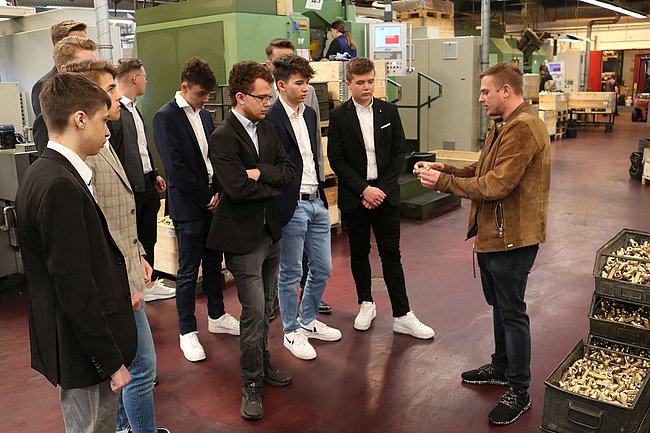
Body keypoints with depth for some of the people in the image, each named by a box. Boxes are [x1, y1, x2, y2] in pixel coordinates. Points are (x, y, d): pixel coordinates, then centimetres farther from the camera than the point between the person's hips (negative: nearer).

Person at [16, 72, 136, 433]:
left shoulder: (45, 173, 7)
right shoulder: (60, 186, -24)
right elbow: (75, 288, -24)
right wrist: (111, 360, -18)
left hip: (76, 343, 9)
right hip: (85, 350, -9)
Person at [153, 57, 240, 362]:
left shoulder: (204, 115, 12)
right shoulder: (165, 117, -10)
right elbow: (176, 168, -15)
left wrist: (219, 192, -4)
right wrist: (207, 198, -13)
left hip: (213, 201, 7)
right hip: (188, 207, -7)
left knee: (213, 263, 17)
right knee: (188, 272, 2)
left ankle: (217, 317, 32)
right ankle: (187, 332, 15)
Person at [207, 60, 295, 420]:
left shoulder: (267, 128, 8)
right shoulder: (223, 138, -15)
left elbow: (289, 172, 2)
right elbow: (237, 188, -25)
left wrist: (261, 173, -16)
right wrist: (274, 186, -9)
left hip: (270, 232, 7)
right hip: (243, 237, -7)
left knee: (265, 308, 18)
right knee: (254, 312, -3)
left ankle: (263, 363, 36)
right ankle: (252, 384, 13)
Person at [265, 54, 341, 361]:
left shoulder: (309, 114, 12)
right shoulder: (271, 120, -14)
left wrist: (320, 192, 15)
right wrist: (279, 208, -14)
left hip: (316, 202, 8)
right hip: (291, 206, -8)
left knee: (322, 269, 15)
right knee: (291, 273, 7)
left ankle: (308, 321, 36)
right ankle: (291, 332, 24)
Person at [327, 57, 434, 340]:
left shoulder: (389, 111, 3)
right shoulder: (339, 116, -2)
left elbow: (398, 153, 2)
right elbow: (336, 160, -6)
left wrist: (382, 188, -9)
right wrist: (364, 189, -14)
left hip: (385, 192, 1)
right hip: (354, 196, 0)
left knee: (391, 254, 2)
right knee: (359, 252, 11)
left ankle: (402, 316, 8)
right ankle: (366, 304, 28)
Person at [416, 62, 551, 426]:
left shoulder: (523, 128, -21)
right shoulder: (506, 126, 14)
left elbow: (496, 185, -26)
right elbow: (484, 171, 14)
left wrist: (444, 182, -18)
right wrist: (446, 169, 0)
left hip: (512, 237, -10)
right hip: (493, 233, 10)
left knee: (512, 311, 1)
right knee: (499, 305, 22)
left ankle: (520, 392, 17)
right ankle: (502, 368, 40)